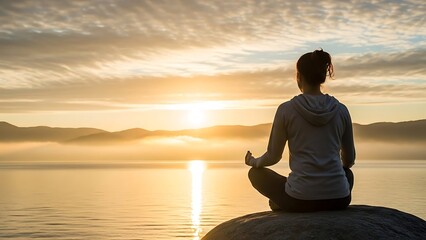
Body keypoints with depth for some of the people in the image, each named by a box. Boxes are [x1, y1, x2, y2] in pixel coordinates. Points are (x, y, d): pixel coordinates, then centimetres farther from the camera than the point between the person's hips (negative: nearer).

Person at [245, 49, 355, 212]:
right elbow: (349, 159, 14)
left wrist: (254, 162, 25)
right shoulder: (341, 110, 4)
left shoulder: (286, 110, -5)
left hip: (300, 200, -2)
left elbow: (273, 157, 2)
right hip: (339, 200, 3)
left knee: (256, 173, 24)